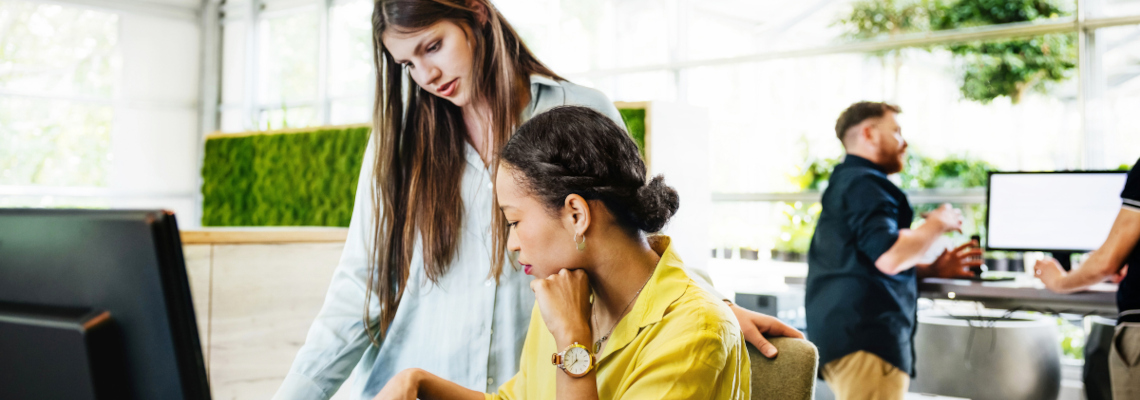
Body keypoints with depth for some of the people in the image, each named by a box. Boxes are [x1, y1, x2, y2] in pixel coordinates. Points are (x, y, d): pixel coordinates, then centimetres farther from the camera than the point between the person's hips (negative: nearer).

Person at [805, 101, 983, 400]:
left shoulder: (845, 183, 24)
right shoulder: (864, 182, -10)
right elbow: (889, 257, -23)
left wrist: (932, 270, 20)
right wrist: (937, 224, -5)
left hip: (842, 332, 11)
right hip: (866, 340, -11)